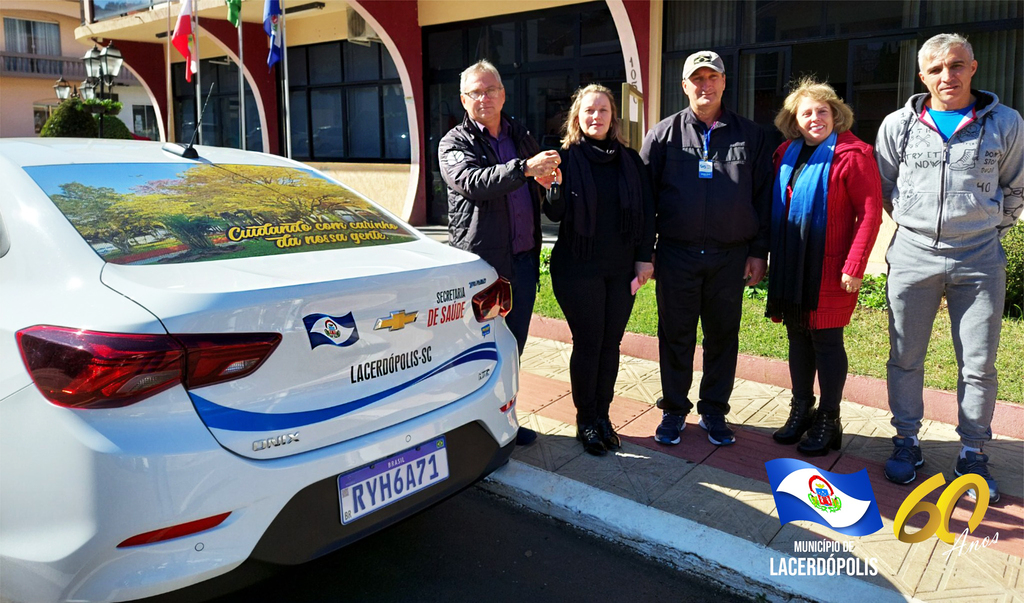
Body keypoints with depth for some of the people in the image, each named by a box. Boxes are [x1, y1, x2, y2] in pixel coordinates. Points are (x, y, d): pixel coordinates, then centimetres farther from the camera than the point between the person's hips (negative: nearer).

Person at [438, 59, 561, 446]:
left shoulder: (522, 137, 16)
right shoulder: (454, 144, -1)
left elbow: (541, 181, 28)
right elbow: (473, 182, -22)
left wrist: (546, 180, 3)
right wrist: (525, 168, -34)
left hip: (523, 259, 6)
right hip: (482, 262, -5)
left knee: (513, 346, 14)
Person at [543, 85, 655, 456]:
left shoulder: (629, 159, 9)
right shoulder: (566, 157, -2)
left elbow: (647, 211, 10)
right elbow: (555, 214, -7)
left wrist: (645, 257, 3)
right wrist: (555, 186, -26)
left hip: (622, 269, 4)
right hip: (579, 268, -3)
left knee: (611, 344, 8)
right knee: (587, 344, 0)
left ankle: (602, 415, 22)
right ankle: (586, 421, 15)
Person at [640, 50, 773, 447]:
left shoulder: (749, 136, 8)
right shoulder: (664, 134, 5)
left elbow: (764, 197, 8)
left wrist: (759, 251, 2)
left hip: (731, 257, 1)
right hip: (676, 254, -1)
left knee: (723, 336, 9)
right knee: (676, 336, 7)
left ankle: (714, 411, 24)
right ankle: (674, 409, 23)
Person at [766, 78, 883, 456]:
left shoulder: (853, 154, -9)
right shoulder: (787, 154, 9)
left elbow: (870, 214, -13)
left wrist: (854, 266, -17)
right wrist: (770, 254, 8)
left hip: (830, 268, -6)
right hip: (790, 266, 6)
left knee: (826, 340, 2)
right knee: (797, 337, 13)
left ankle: (828, 421, 16)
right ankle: (801, 411, 27)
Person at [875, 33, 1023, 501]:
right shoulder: (898, 125, 3)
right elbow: (883, 187, 16)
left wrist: (986, 229, 14)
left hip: (979, 259, 0)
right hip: (912, 255, 1)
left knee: (979, 365, 4)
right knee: (905, 357, 6)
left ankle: (973, 453, 19)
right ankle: (906, 441, 22)